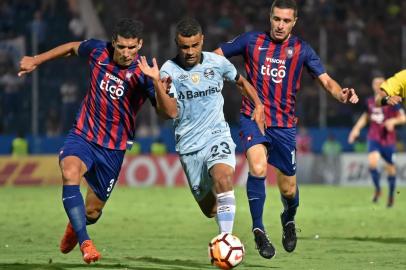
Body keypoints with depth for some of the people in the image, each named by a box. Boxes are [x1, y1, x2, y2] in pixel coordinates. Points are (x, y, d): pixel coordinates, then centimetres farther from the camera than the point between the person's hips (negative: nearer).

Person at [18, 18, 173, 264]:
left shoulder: (144, 73, -17)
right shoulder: (99, 51, -8)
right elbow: (73, 47, 15)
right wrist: (36, 61, 20)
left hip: (113, 148, -1)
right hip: (82, 136, 1)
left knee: (92, 212, 9)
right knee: (70, 172, -33)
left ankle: (75, 226, 48)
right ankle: (85, 243, -31)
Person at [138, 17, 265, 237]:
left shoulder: (217, 62, 0)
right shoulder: (170, 69, -6)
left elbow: (241, 81, 21)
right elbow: (172, 112, -16)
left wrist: (258, 105, 7)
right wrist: (157, 83, -29)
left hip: (217, 136, 0)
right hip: (189, 145, 1)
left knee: (223, 178, -32)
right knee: (209, 208, 8)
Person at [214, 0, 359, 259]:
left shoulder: (302, 50, 2)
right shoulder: (252, 41, 1)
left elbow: (326, 80, -2)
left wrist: (342, 94, -24)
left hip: (284, 124, 1)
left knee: (288, 189, 7)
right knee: (258, 169, -28)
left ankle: (289, 220, 43)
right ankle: (258, 230, -15)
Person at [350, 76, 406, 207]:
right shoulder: (370, 101, 6)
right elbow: (365, 117, 23)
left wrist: (393, 121, -25)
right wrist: (356, 129, 12)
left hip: (388, 140, -2)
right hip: (374, 138, 2)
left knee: (390, 168, 6)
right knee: (372, 162, -21)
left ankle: (391, 195, 26)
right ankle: (377, 189, -2)